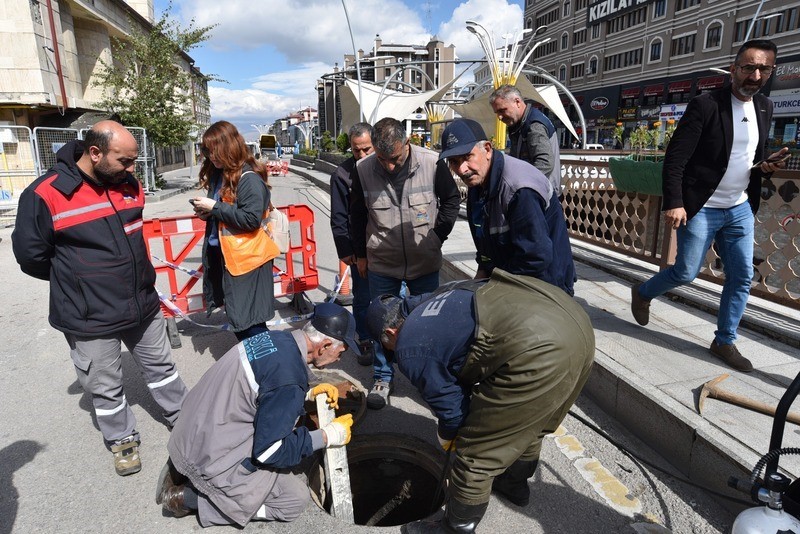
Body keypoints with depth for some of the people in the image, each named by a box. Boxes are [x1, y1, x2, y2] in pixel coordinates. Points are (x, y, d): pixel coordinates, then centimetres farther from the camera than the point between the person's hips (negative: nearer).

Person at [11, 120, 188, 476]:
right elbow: (31, 256, -7)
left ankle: (182, 417, 39)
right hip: (89, 319, -4)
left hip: (143, 306, 5)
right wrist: (76, 281, 4)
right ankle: (122, 440, 36)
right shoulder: (45, 195, -18)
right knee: (106, 388, 14)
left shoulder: (129, 184, -1)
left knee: (161, 366, 20)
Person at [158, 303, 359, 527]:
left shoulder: (276, 339, -4)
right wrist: (328, 436, -11)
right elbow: (269, 451, -20)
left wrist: (308, 393, 7)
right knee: (296, 499, 2)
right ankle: (190, 497, 2)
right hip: (213, 457, -8)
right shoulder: (288, 375, -29)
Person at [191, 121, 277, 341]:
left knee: (248, 318, -4)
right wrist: (206, 213, 2)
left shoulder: (249, 178, -15)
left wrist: (214, 207, -18)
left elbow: (252, 218, -23)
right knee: (235, 315, 18)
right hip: (222, 254, 9)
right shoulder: (218, 174, 12)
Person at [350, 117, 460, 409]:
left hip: (425, 262, 0)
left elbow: (452, 199, 2)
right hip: (381, 262, 0)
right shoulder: (363, 169, -11)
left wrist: (438, 235, -2)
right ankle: (382, 378, 30)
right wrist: (361, 253, 7)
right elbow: (357, 214, 4)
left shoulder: (432, 163, -15)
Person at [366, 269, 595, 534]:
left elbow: (449, 404, 14)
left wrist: (446, 437, 36)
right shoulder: (432, 304, 29)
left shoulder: (409, 348, 6)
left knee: (476, 452, 11)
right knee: (529, 423, 34)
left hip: (538, 348, -10)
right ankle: (515, 483, 59)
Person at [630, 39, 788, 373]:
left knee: (742, 277, 5)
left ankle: (724, 341, 19)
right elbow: (674, 158, -16)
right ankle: (643, 293, 29)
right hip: (702, 208, -6)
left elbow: (755, 155, 21)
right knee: (686, 273, -1)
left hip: (740, 209, 7)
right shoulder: (705, 105, -12)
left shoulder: (764, 108, 10)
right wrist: (674, 203, -23)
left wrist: (766, 166, -2)